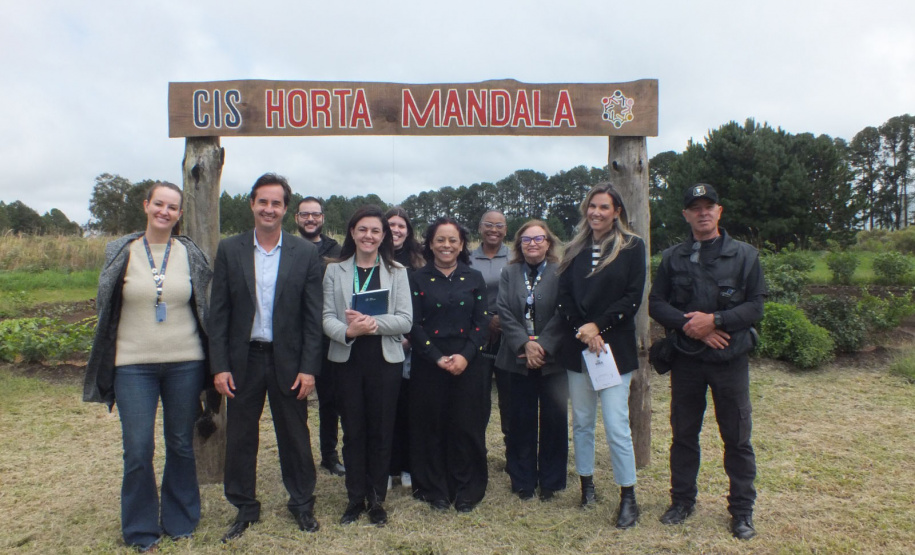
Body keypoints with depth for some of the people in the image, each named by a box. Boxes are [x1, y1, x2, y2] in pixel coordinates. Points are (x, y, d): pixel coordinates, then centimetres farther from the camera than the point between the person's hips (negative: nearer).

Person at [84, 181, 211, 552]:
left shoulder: (190, 254, 2)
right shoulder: (121, 253, 1)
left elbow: (205, 305, 8)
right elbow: (105, 304, 8)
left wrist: (211, 360, 5)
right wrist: (107, 361, 7)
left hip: (184, 363, 1)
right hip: (133, 365, 0)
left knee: (181, 445, 11)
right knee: (138, 451, 1)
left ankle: (179, 521, 29)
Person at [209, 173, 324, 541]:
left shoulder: (305, 253, -3)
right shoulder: (229, 250, 0)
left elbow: (313, 316, -3)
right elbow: (218, 312, 0)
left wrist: (309, 368, -7)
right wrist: (219, 366, -5)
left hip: (288, 360, -1)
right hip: (243, 359, 1)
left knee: (294, 436, 11)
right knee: (240, 437, 12)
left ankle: (302, 503, 31)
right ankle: (245, 508, 31)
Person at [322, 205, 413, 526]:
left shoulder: (396, 272, 3)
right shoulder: (335, 270, 5)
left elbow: (405, 320, -5)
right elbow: (327, 317, -2)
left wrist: (372, 323, -21)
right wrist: (348, 331, -23)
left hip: (385, 361, 0)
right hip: (347, 360, 1)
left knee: (381, 430, 7)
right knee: (353, 431, 9)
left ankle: (376, 499, 23)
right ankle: (355, 498, 24)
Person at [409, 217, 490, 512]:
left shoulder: (474, 279, 7)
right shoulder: (418, 279, 3)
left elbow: (481, 323, 2)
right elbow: (414, 325, -3)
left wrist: (465, 356, -12)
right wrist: (438, 358, -13)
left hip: (468, 364, 1)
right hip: (428, 364, -1)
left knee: (466, 427, 4)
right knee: (431, 427, 5)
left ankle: (467, 490, 19)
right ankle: (435, 490, 20)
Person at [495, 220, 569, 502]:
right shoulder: (509, 272, 7)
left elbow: (563, 314, -9)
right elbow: (505, 312, -1)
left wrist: (543, 347, -17)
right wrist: (525, 344, -13)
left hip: (552, 359, -2)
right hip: (519, 359, 2)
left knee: (554, 419, 6)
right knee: (521, 420, 7)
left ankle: (551, 480, 21)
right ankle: (522, 480, 20)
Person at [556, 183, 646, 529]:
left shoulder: (632, 247, 0)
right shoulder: (575, 250, 11)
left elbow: (633, 297, -6)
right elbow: (564, 295, 4)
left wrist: (598, 326, -14)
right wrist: (581, 330, -11)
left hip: (614, 346, -4)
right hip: (576, 346, 4)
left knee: (616, 425, -5)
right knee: (582, 421, 12)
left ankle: (628, 498, 9)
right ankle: (586, 485, 27)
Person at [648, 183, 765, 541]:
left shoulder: (744, 255, 1)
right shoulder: (673, 258, 6)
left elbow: (756, 306, -4)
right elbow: (656, 304, 2)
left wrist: (715, 320, -18)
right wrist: (689, 325, -13)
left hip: (730, 358, -1)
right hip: (686, 359, 2)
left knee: (737, 437, 5)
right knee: (683, 433, 11)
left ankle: (742, 510, 21)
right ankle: (682, 500, 28)